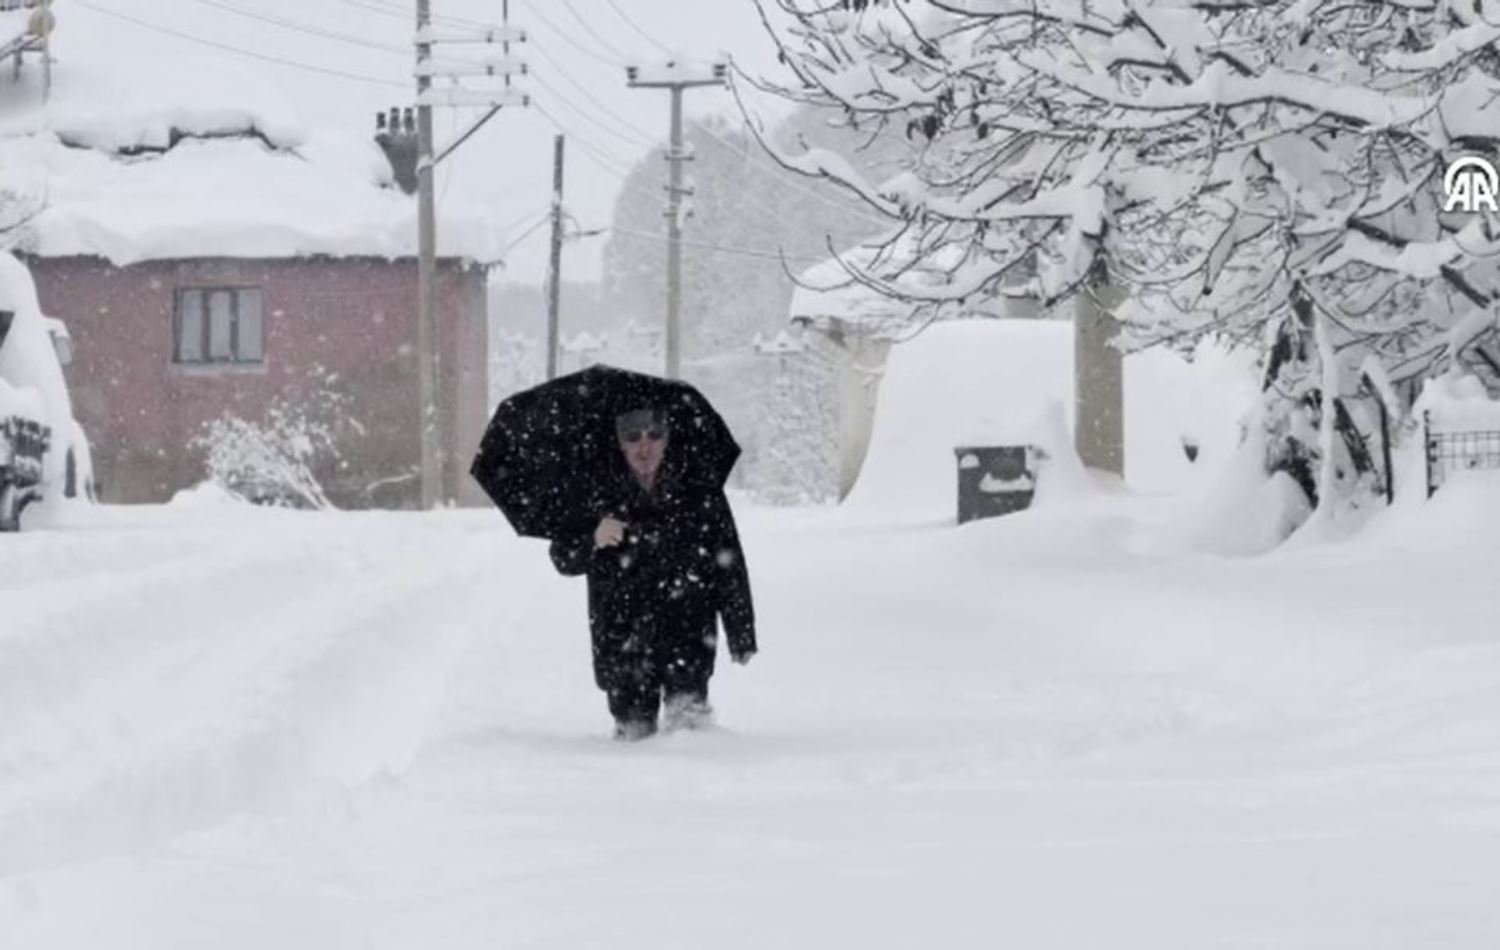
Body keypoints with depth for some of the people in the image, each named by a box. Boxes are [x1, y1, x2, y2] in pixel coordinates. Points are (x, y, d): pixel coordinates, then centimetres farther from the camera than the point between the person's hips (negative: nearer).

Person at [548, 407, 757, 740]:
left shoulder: (700, 492, 2)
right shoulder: (602, 495, 1)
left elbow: (730, 566, 8)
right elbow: (563, 559, 1)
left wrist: (742, 636, 7)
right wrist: (594, 540, -21)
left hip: (688, 636, -1)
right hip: (623, 639, 1)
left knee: (687, 709, -19)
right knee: (634, 727, 0)